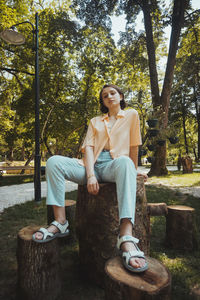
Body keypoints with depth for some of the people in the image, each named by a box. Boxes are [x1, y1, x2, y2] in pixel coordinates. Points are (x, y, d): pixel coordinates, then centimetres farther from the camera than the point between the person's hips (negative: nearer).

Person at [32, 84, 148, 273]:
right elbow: (88, 147, 5)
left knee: (125, 162, -40)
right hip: (93, 165, 4)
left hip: (113, 165, -3)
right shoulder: (95, 121, 21)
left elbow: (134, 147, 13)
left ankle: (126, 238, -49)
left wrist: (133, 172, 12)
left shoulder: (131, 115, 15)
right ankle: (60, 222, -21)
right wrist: (90, 174, -10)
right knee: (54, 161, -20)